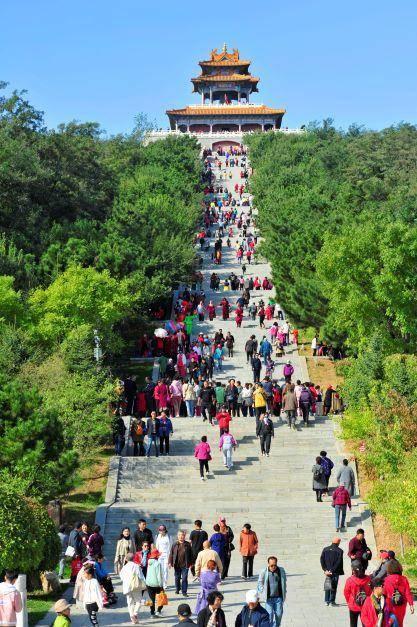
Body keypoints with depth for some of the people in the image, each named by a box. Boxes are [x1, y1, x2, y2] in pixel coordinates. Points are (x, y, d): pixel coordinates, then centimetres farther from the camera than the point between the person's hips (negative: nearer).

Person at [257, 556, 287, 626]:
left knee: (279, 614, 5)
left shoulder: (281, 570, -1)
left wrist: (284, 593, 10)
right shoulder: (264, 572, -8)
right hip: (269, 598, -2)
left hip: (279, 597, 2)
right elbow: (260, 583, 4)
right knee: (270, 615, -5)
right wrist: (263, 593, -1)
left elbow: (284, 582, 12)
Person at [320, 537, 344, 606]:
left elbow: (322, 560, 0)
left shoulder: (325, 549, 5)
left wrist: (325, 570, -3)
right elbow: (339, 562, -12)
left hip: (327, 571, 3)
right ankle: (332, 601, 1)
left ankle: (326, 601, 10)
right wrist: (332, 570, -11)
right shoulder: (339, 551, -6)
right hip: (335, 572, -3)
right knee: (334, 586, 4)